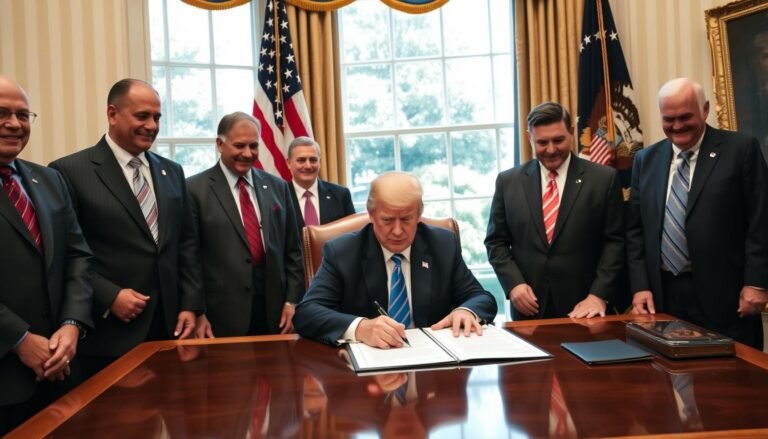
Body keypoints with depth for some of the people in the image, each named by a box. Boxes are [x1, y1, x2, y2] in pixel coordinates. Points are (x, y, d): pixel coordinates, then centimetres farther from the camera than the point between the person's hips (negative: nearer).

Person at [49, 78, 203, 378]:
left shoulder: (172, 172, 11)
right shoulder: (70, 171, -6)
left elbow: (187, 242, 11)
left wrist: (190, 305, 4)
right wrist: (109, 297, -14)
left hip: (169, 325, 5)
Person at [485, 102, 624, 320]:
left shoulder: (604, 178, 0)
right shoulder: (508, 181, 3)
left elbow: (614, 241, -2)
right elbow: (496, 242, 6)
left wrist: (599, 295, -11)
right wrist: (514, 284, -8)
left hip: (583, 305, -1)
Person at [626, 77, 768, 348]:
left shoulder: (741, 150, -1)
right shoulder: (646, 160, 10)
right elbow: (635, 229, 9)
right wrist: (640, 286, 1)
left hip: (723, 295, -3)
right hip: (663, 295, 3)